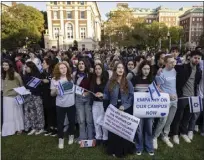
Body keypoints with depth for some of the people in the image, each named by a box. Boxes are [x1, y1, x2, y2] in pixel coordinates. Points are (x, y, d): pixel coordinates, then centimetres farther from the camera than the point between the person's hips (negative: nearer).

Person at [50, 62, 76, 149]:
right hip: (60, 105, -2)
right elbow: (52, 94, -3)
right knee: (60, 122, 7)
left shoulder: (71, 78, 1)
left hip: (71, 104, 2)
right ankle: (61, 139, 25)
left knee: (72, 121, 15)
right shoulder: (54, 80, -6)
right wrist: (55, 91, -22)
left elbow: (75, 88, 14)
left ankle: (71, 135, 38)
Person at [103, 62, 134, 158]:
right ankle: (114, 150, 24)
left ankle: (124, 150, 26)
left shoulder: (128, 83, 0)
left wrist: (124, 106, -16)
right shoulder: (110, 82, 2)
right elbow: (106, 97, 4)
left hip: (126, 110, 0)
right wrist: (106, 109, -1)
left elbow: (132, 96, -5)